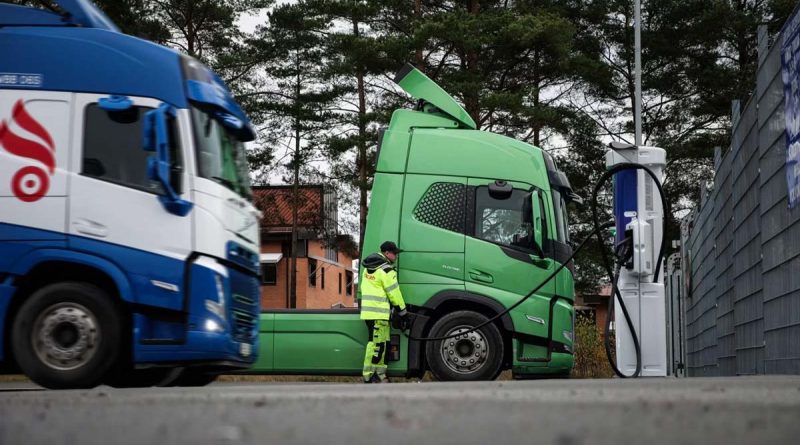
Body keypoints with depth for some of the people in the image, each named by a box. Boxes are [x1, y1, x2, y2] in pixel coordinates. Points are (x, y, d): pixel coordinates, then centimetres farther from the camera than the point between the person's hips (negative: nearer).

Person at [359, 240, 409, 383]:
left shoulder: (369, 268, 16)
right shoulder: (386, 270, -12)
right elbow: (394, 293, -10)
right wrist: (403, 311, 0)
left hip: (368, 311, 10)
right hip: (379, 312, -10)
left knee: (382, 343, 15)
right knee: (376, 343, -8)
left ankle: (379, 374, 18)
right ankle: (369, 376, -8)